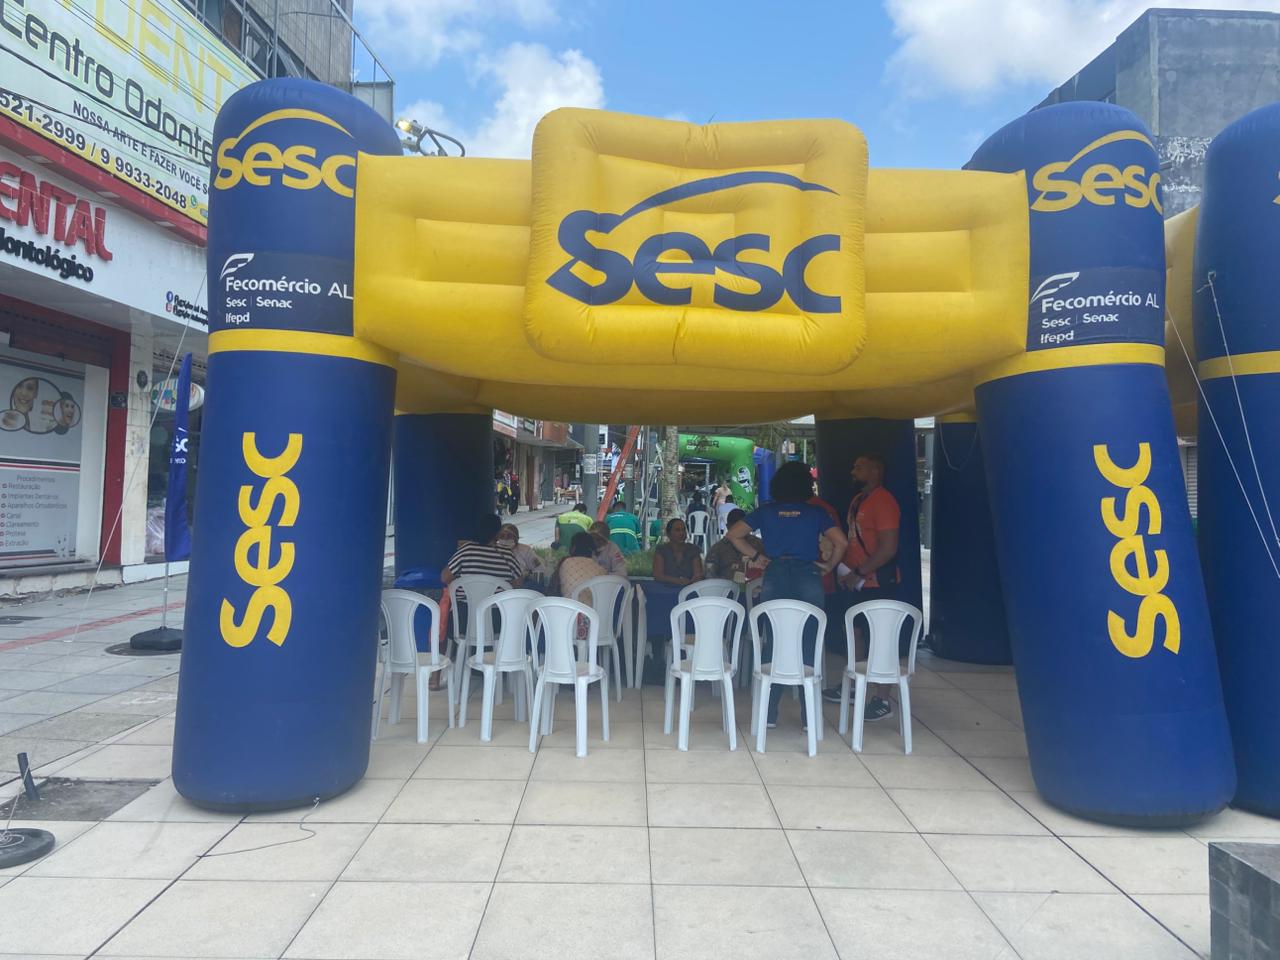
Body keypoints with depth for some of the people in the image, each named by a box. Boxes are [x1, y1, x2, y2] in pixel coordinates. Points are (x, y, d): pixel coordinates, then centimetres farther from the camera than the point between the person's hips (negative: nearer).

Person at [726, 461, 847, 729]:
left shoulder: (766, 511, 7)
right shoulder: (816, 513, 3)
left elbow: (733, 534, 4)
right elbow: (840, 542, -7)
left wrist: (756, 556, 8)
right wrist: (828, 565, 6)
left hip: (775, 576, 1)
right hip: (808, 578, -1)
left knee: (772, 644, 8)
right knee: (809, 646, 5)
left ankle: (769, 713, 11)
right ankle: (809, 715, 8)